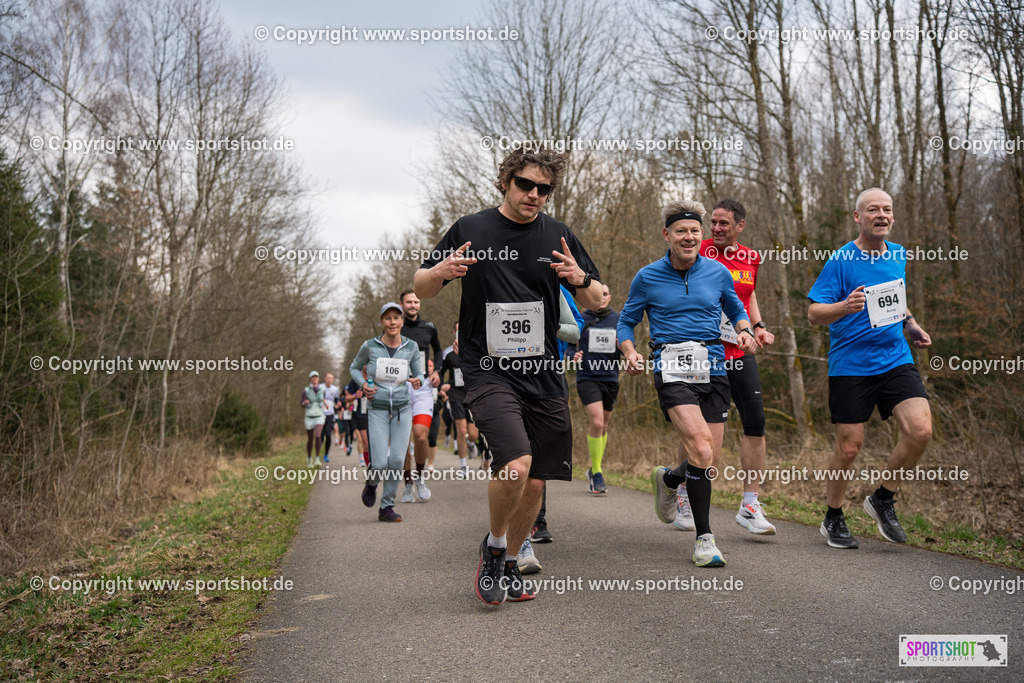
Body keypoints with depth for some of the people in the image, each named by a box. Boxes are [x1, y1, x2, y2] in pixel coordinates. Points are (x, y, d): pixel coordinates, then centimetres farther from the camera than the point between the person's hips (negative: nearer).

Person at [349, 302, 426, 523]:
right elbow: (354, 368, 13)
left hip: (403, 409, 2)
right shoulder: (370, 346, -3)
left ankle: (387, 507, 9)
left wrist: (417, 381, -10)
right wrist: (363, 384, -6)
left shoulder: (411, 347, 2)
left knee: (397, 460, -8)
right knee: (380, 463, -11)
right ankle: (371, 483, 26)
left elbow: (419, 375, 14)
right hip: (377, 410, -2)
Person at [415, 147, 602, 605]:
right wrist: (441, 271, -14)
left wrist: (580, 279, -11)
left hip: (544, 375, 4)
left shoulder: (558, 236, 8)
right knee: (515, 465, -23)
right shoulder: (470, 229, 2)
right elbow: (421, 288, 9)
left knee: (534, 483, 5)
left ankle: (508, 565, 30)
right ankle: (493, 546, 6)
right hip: (488, 372, -3)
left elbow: (596, 302, 12)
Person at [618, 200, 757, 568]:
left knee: (705, 460, 3)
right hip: (672, 369, -3)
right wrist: (631, 353, -7)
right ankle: (704, 538, -8)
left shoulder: (718, 272, 9)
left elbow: (736, 310, 25)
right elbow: (626, 322, 12)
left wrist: (744, 330, 3)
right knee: (702, 449, -22)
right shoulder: (647, 278, 3)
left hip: (713, 369, 4)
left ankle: (669, 479, 40)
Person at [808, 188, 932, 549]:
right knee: (849, 448, -1)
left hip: (896, 360, 5)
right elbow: (813, 313, -11)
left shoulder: (899, 255, 11)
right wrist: (844, 307, -30)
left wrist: (911, 325, 12)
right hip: (850, 366, -4)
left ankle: (883, 499, 10)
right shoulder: (840, 260, -7)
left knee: (920, 430, -14)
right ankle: (833, 519, 22)